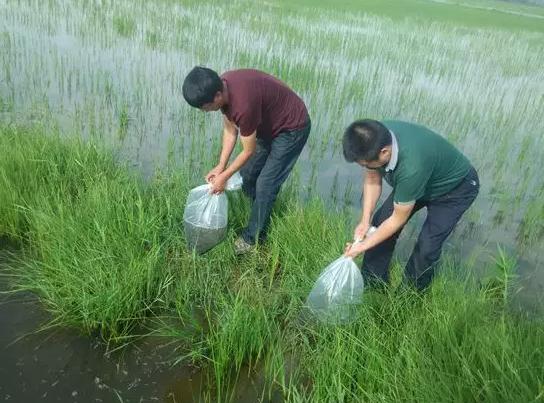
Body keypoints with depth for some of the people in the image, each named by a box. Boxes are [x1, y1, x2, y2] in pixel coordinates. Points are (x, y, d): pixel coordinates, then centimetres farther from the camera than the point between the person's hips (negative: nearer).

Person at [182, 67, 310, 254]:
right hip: (268, 125, 9)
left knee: (265, 184, -7)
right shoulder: (222, 87, -13)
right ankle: (261, 219, 31)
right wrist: (220, 166, -4)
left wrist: (224, 176, -12)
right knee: (247, 174, 12)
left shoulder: (243, 104, -38)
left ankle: (253, 238, 9)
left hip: (292, 128, -9)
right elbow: (230, 129, -1)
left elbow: (249, 151, -23)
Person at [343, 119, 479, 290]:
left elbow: (398, 219, -29)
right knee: (380, 223, 1)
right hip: (416, 182, 7)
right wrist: (365, 220, -16)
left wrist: (363, 246, -20)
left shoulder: (411, 166, -44)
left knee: (426, 247, -17)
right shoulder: (375, 139, -27)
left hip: (455, 187, -6)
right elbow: (372, 179, -8)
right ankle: (372, 286, 17)